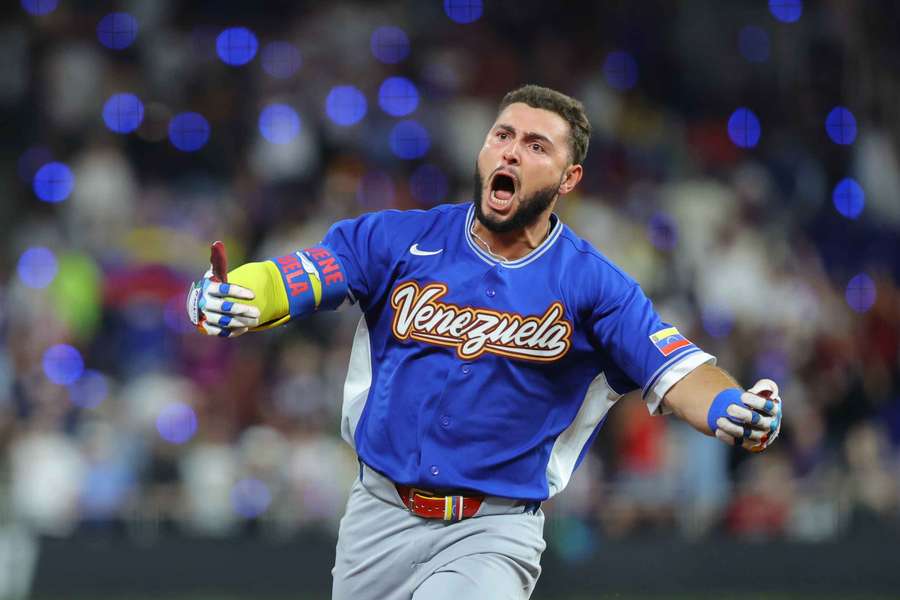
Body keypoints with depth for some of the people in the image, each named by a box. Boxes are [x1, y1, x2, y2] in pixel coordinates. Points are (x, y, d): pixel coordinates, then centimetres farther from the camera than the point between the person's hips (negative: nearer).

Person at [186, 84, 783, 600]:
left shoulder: (593, 283, -3)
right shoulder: (398, 239, 0)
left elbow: (679, 372, -12)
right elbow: (285, 281, -8)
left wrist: (731, 409, -36)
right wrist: (224, 302, -32)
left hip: (496, 531, -2)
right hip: (380, 520, 2)